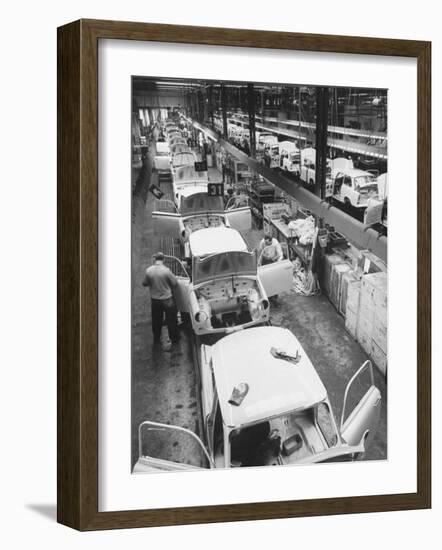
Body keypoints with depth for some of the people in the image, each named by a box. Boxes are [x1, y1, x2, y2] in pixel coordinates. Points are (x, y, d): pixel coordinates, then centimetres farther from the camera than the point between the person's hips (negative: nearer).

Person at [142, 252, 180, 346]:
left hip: (154, 300, 3)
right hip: (167, 299, -3)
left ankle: (156, 339, 34)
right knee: (171, 320, 16)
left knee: (156, 320, 21)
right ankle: (174, 338, 30)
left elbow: (144, 283, 0)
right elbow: (175, 283, -12)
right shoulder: (166, 270, -23)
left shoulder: (148, 270, -14)